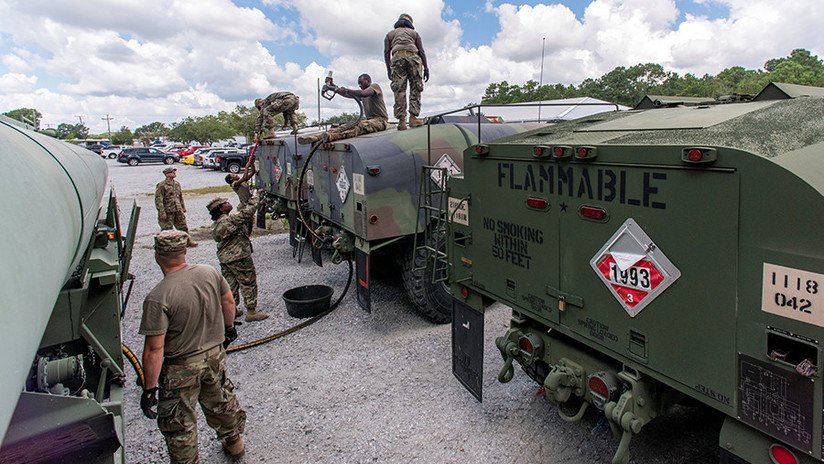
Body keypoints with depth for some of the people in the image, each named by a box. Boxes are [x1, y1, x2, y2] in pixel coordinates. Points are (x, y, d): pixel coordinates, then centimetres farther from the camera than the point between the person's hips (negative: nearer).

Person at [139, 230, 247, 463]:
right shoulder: (210, 273, -11)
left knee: (178, 424, 15)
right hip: (216, 355, 6)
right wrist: (230, 328, 23)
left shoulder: (157, 298, -25)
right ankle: (234, 442, 47)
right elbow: (228, 301, 5)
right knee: (221, 402, 28)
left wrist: (149, 388, -14)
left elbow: (154, 349, -23)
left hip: (181, 367, -6)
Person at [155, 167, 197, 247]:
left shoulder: (177, 184, 10)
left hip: (178, 211, 7)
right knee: (166, 229, 2)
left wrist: (183, 207, 19)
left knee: (183, 227, 13)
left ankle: (188, 241, 26)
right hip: (167, 212, -6)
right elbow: (158, 200, -15)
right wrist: (162, 212, -19)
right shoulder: (161, 185, -12)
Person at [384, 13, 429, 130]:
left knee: (399, 90, -6)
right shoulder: (414, 33, 26)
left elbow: (386, 51, 12)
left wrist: (388, 69, 8)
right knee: (415, 89, 1)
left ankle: (401, 120, -16)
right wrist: (426, 68, 11)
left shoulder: (390, 34, 27)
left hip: (397, 57, 0)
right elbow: (421, 51, 14)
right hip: (412, 57, 0)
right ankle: (413, 117, -14)